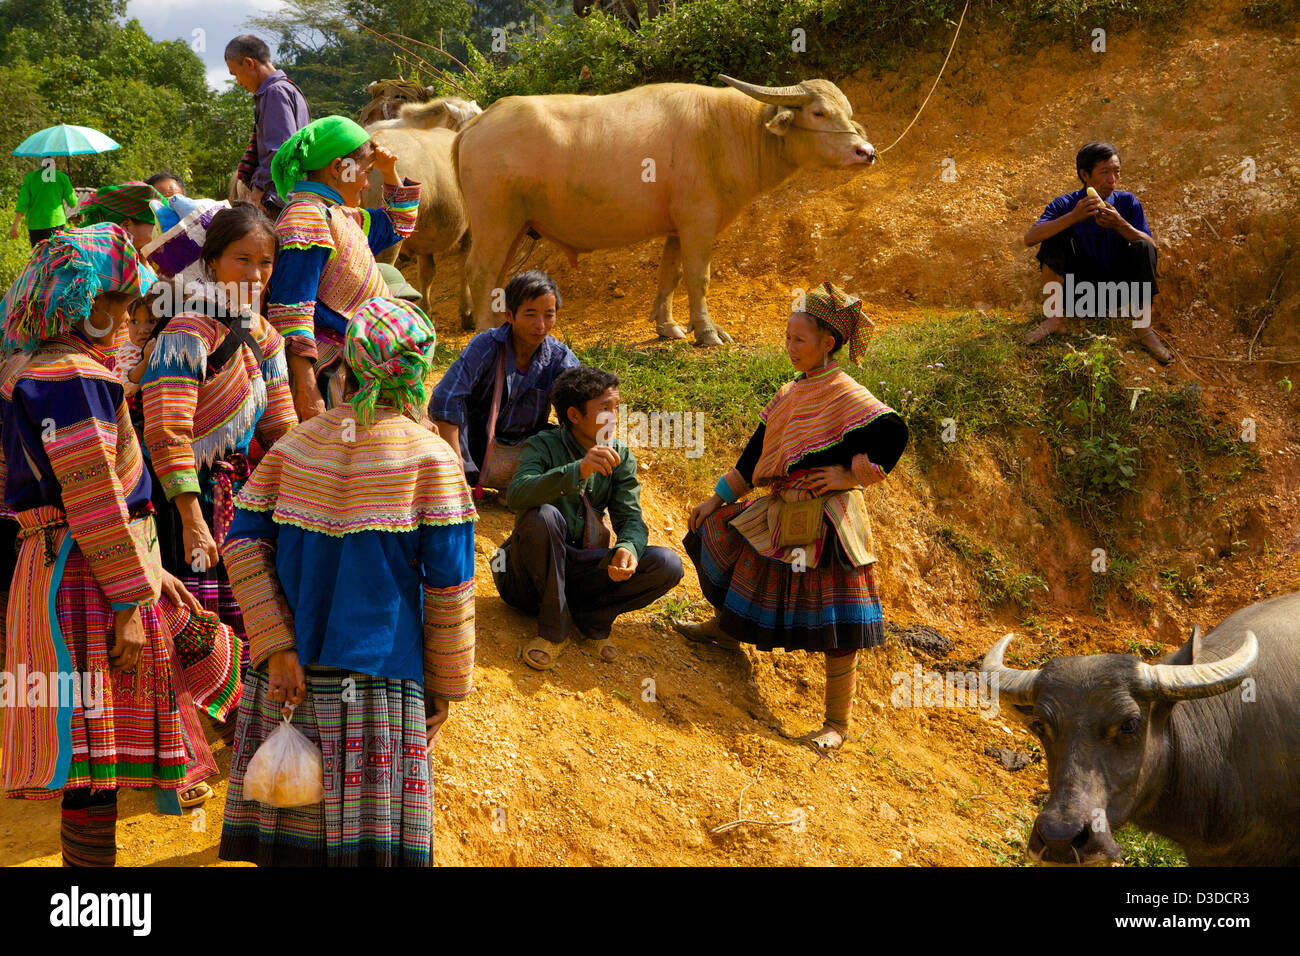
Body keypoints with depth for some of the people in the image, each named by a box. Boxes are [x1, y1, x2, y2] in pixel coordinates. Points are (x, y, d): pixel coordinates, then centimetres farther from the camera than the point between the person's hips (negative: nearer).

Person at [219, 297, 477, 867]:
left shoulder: (297, 443, 6)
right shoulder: (429, 456, -4)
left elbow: (243, 541, -1)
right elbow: (449, 583, -5)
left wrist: (275, 647, -5)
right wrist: (446, 685, 4)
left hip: (288, 671, 4)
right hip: (377, 679, -4)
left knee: (288, 830, 10)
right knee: (371, 842, 1)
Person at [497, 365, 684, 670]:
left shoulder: (620, 457, 4)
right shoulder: (543, 446, -11)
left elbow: (630, 517, -3)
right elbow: (516, 495, -30)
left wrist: (628, 548, -29)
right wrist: (578, 471, -44)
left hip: (581, 571, 4)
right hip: (530, 574, -4)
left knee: (668, 565, -17)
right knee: (543, 516, -36)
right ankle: (554, 630, -23)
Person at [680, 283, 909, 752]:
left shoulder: (846, 396, -14)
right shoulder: (789, 396, 11)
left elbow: (893, 433, -21)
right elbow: (756, 455, 18)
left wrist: (851, 475, -18)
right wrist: (717, 498, 19)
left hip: (827, 525, -8)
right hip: (782, 517, 8)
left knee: (834, 623, -5)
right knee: (721, 533, 22)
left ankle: (837, 723, 5)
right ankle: (726, 628, 49)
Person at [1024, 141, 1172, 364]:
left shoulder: (1128, 202, -7)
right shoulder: (1066, 204, -10)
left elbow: (1150, 247, -13)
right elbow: (1029, 238, -24)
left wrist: (1121, 225, -31)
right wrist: (1073, 217, -35)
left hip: (1120, 285, 0)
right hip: (1078, 287, 0)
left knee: (1143, 249, -25)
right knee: (1054, 238, -21)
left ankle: (1143, 328, -17)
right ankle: (1055, 317, -13)